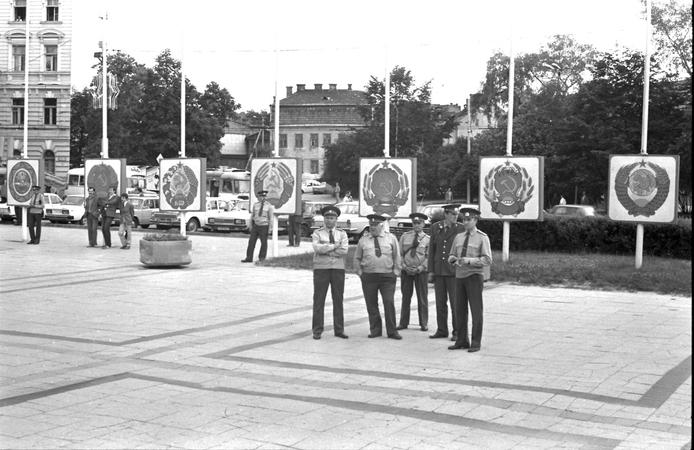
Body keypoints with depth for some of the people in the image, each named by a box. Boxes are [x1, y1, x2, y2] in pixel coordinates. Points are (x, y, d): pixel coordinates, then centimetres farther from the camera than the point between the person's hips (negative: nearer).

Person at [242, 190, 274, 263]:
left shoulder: (269, 206, -5)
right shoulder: (255, 205, 5)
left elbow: (271, 218, -7)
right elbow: (252, 215, 11)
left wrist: (270, 228, -12)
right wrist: (251, 225, 8)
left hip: (264, 226, -3)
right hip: (255, 225, 3)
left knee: (264, 243, 4)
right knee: (251, 241, -1)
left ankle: (262, 258, 16)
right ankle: (249, 258, 3)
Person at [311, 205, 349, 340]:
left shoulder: (342, 234, 9)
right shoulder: (317, 233, 5)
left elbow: (344, 250, -9)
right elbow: (317, 248, -14)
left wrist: (326, 250, -11)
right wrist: (334, 246, -10)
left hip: (338, 269, 2)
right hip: (321, 268, -2)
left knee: (338, 300, 5)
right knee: (319, 300, -1)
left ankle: (339, 329, 13)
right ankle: (317, 330, 5)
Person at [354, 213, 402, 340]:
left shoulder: (391, 238, 6)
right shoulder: (363, 240, 7)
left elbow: (397, 257, 8)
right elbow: (357, 258, 13)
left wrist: (396, 272, 2)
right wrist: (360, 272, 4)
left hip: (387, 276, -1)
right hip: (369, 276, 1)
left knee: (389, 303, -6)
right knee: (371, 305, 3)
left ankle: (392, 331, 2)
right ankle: (375, 330, 15)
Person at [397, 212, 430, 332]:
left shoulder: (427, 239, 0)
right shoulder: (404, 237, 6)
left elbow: (429, 257, -3)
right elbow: (400, 254, 6)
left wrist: (419, 268, -13)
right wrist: (404, 266, -7)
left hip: (421, 271, -2)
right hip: (406, 271, 2)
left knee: (422, 298, 3)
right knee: (405, 297, 6)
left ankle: (424, 324, 12)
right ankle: (403, 323, 12)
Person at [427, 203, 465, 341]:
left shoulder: (461, 229, -4)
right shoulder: (435, 227, 5)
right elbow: (432, 249, 8)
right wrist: (431, 270, 5)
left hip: (454, 271, -3)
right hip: (439, 271, 3)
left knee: (455, 303, 1)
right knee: (440, 302, 9)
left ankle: (457, 331, 10)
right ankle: (442, 330, 18)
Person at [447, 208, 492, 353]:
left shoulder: (482, 238, -5)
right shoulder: (458, 237, 12)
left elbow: (487, 260, -12)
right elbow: (452, 257, 16)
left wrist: (469, 260, -23)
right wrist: (452, 259, -8)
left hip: (474, 276, -5)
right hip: (460, 276, 5)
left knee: (476, 310, -1)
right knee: (460, 310, 7)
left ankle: (476, 342, 6)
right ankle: (462, 341, 15)